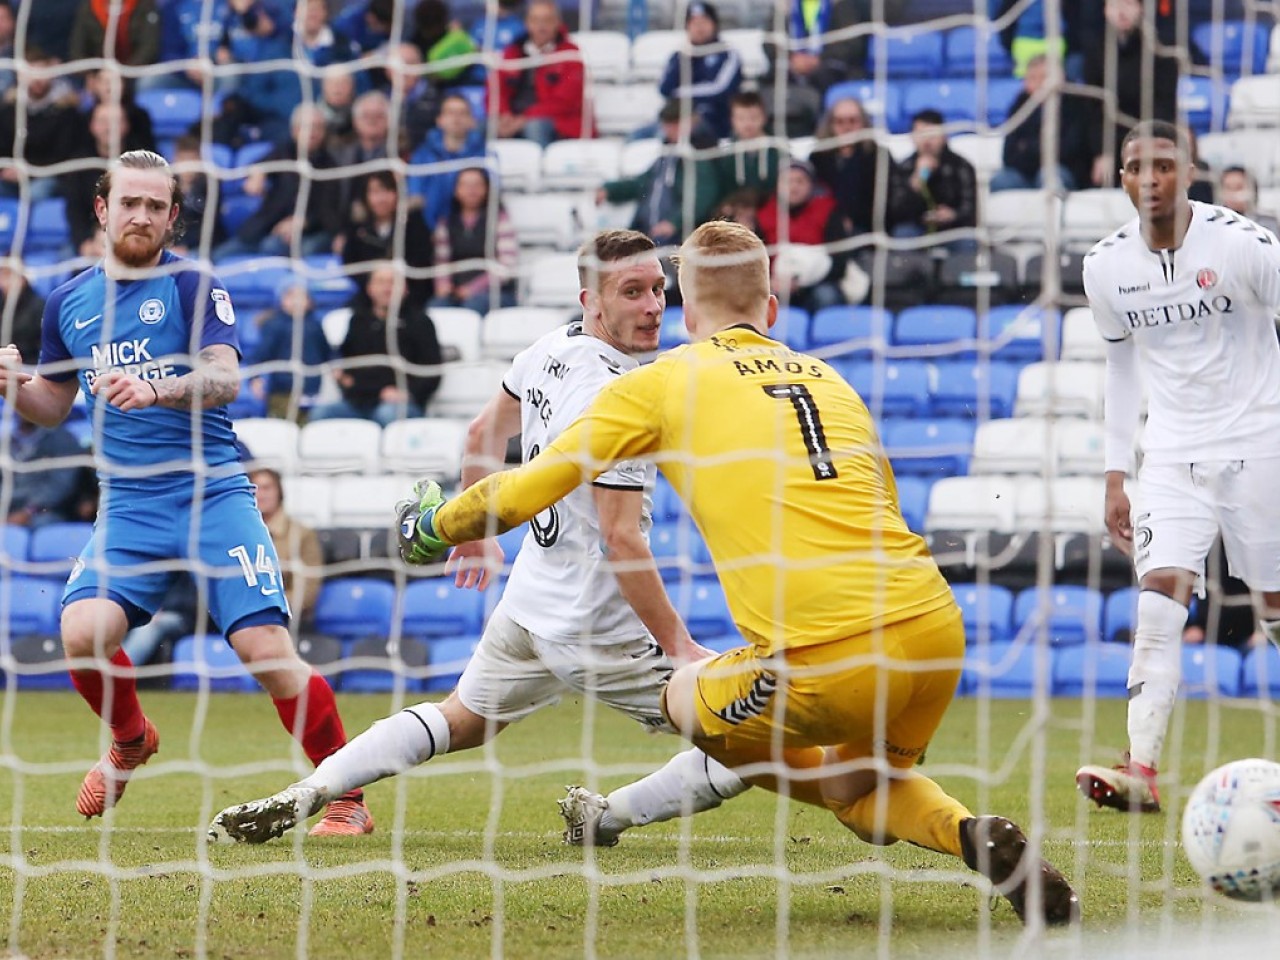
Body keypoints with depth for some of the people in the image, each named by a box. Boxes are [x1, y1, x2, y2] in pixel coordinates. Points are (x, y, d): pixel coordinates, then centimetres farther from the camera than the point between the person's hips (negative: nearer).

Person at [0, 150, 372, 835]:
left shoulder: (192, 285, -1)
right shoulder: (69, 303, 13)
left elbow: (224, 379, -16)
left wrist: (153, 390, -34)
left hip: (213, 493, -3)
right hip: (129, 507, 3)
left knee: (266, 647, -14)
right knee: (82, 632, -19)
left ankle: (348, 797, 0)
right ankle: (129, 741, 13)